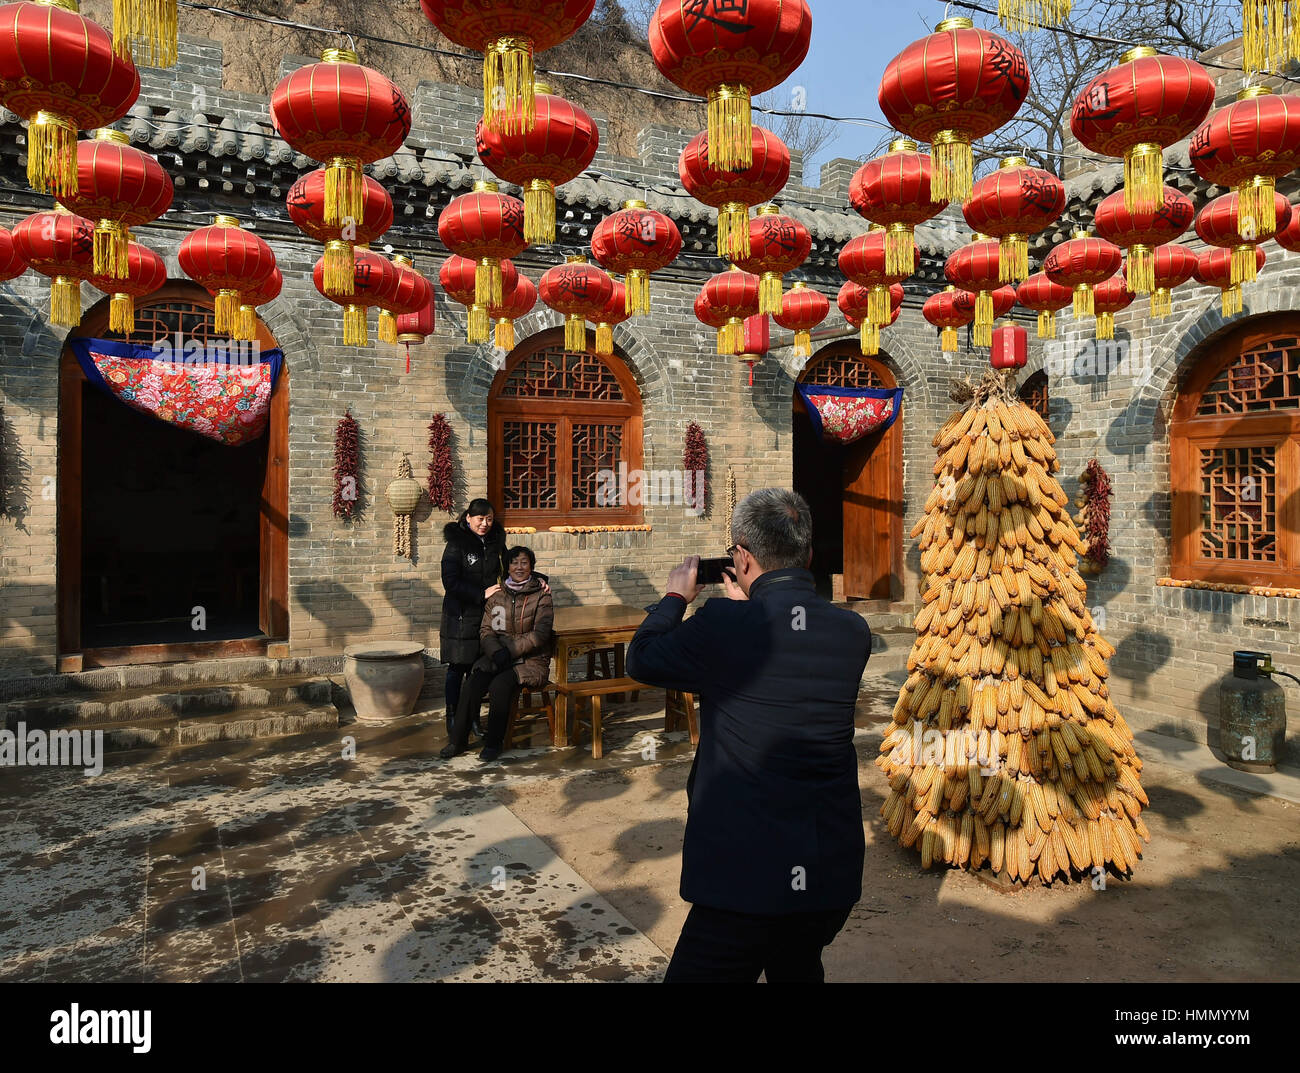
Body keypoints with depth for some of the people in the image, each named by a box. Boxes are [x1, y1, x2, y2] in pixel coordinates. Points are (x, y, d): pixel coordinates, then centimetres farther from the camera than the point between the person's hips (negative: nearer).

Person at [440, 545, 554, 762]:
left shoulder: (541, 596, -1)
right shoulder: (497, 595, 10)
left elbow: (540, 634, -9)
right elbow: (486, 631, 7)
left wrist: (510, 651, -15)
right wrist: (496, 652, -13)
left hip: (531, 660, -3)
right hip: (497, 657, 3)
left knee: (500, 685, -30)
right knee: (473, 684, -23)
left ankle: (494, 742, -15)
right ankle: (458, 740, -13)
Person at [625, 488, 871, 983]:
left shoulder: (722, 626, -18)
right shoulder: (853, 632, -3)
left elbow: (641, 660, 0)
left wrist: (676, 598, 15)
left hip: (745, 873, -6)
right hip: (834, 873, 6)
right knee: (797, 969, 30)